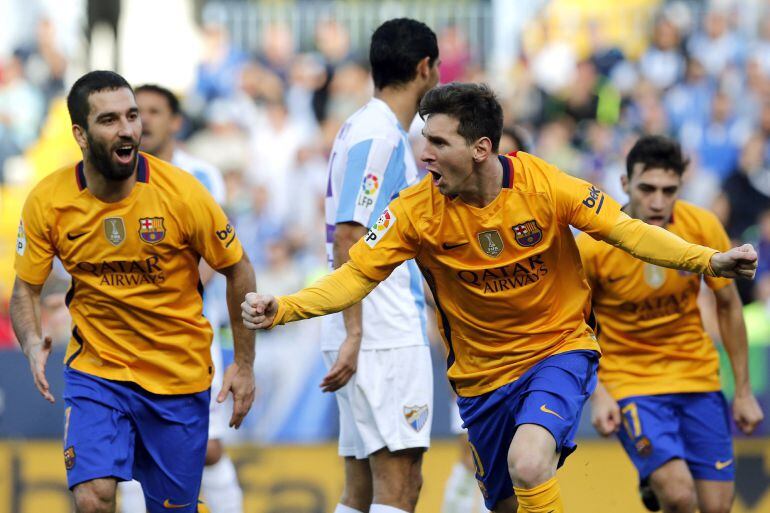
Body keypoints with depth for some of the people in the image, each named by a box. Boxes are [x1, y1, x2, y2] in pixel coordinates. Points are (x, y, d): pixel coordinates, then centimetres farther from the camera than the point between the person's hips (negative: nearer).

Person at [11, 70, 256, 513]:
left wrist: (244, 364, -1)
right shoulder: (47, 202, -11)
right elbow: (26, 289, 1)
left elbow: (238, 270, -2)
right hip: (95, 371, 0)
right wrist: (33, 343, -20)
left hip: (180, 374, 0)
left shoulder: (182, 192, -15)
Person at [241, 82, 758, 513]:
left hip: (560, 345, -3)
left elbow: (624, 229, -11)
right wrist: (281, 309, -27)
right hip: (482, 372, 3)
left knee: (528, 465, -28)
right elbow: (356, 276, -11)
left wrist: (708, 260, -22)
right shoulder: (416, 211, -14)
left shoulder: (544, 185, -17)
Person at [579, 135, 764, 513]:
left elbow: (728, 305, 3)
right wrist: (597, 394, -16)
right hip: (629, 380, -3)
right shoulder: (591, 247, -17)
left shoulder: (704, 227, -11)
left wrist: (744, 391, 5)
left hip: (698, 378, 3)